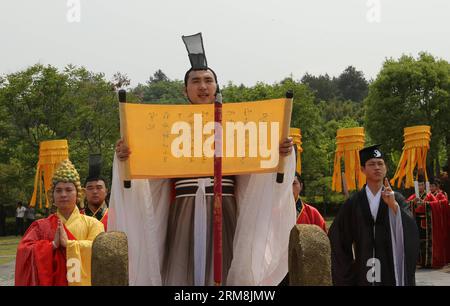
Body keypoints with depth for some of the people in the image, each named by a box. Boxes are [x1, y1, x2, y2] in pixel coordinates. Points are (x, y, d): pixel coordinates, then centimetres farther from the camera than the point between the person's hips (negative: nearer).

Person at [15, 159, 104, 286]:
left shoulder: (91, 223, 0)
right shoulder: (42, 226, 3)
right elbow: (24, 251, -10)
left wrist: (68, 243, -20)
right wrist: (53, 244, -20)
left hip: (82, 282, -1)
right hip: (52, 283, 1)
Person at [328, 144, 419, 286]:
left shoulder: (397, 199, 2)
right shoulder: (353, 203, 3)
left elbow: (410, 230, -13)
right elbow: (336, 237, 7)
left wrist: (393, 205, -26)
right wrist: (348, 269, 3)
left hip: (392, 271, 0)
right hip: (363, 273, 0)